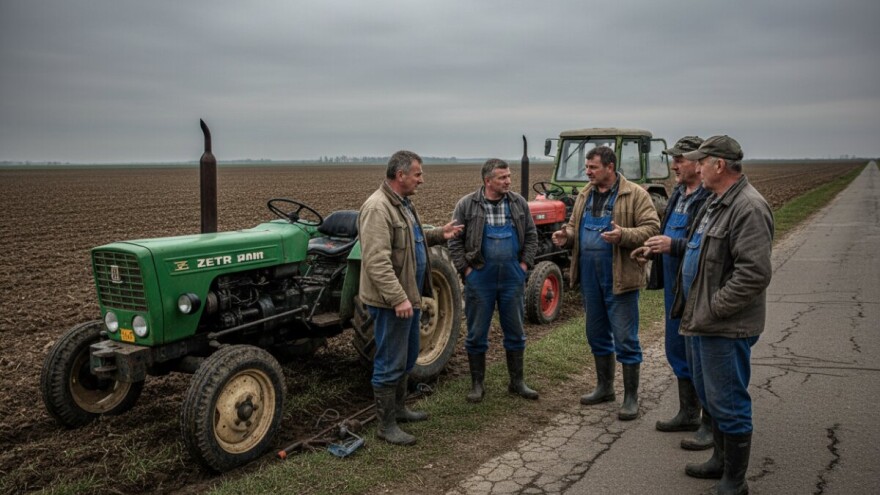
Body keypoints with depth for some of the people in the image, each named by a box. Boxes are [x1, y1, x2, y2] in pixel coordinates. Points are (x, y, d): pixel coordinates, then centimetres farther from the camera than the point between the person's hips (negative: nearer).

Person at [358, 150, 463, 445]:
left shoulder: (402, 203, 13)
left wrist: (438, 235, 12)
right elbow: (377, 262, -27)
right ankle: (386, 426, 12)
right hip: (392, 302, -10)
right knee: (390, 363, -1)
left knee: (406, 358, 21)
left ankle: (398, 408, 37)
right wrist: (398, 298, -29)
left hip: (408, 296, 10)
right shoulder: (377, 208, -21)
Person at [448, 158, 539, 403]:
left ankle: (517, 382, 26)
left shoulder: (518, 203, 4)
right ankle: (477, 384, 20)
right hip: (479, 280, -2)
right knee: (477, 334, 6)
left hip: (512, 280, 3)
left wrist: (524, 264, 2)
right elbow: (455, 241, -2)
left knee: (515, 332, 11)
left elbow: (531, 235, 10)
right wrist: (465, 270, -7)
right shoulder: (467, 205, -5)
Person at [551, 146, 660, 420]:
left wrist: (623, 235, -29)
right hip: (589, 277, 7)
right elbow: (574, 225, 20)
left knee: (625, 338, 0)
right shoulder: (585, 195, 12)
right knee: (597, 334, 17)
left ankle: (631, 397, 13)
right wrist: (566, 235, -3)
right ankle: (604, 387, 33)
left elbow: (651, 228, -13)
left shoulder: (635, 195, -8)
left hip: (619, 278, -6)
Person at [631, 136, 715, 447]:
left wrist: (673, 245, -29)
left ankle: (711, 424, 15)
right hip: (675, 287, 10)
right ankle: (688, 414, 33)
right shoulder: (679, 193, 12)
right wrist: (652, 250, 8)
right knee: (679, 351, 18)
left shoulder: (711, 199, -19)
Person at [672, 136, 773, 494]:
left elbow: (754, 274, -26)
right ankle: (721, 459, 38)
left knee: (728, 403, 1)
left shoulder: (749, 208, -19)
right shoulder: (717, 203, 13)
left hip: (726, 328, -10)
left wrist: (711, 310, -21)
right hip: (704, 320, 10)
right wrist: (696, 310, 15)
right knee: (709, 395, 21)